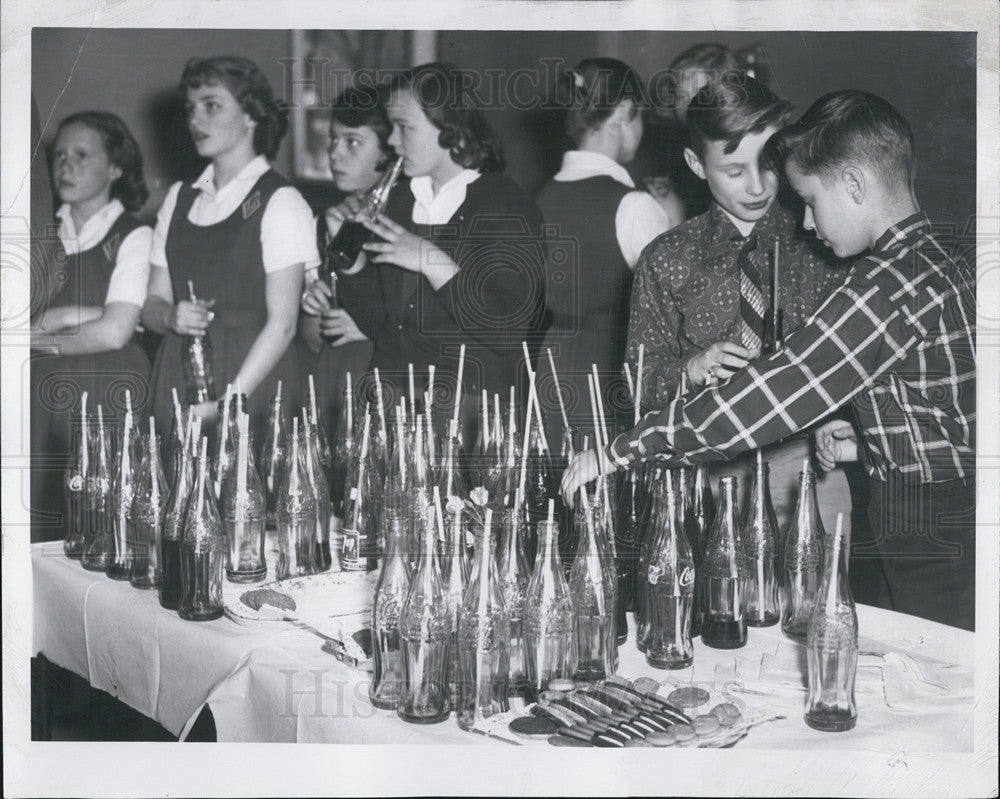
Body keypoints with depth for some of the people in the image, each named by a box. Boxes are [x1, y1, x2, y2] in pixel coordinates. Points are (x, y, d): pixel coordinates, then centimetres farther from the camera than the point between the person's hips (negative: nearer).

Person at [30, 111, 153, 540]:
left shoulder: (134, 237, -1)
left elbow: (114, 332, -10)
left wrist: (42, 335, -1)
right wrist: (73, 315, -9)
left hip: (107, 396, -4)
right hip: (44, 393, 4)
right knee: (45, 531, 2)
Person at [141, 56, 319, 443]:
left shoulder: (281, 203, -4)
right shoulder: (179, 198, 14)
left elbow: (282, 324, -9)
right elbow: (152, 304, 16)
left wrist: (226, 402, -16)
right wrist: (170, 317, -7)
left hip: (251, 376, -4)